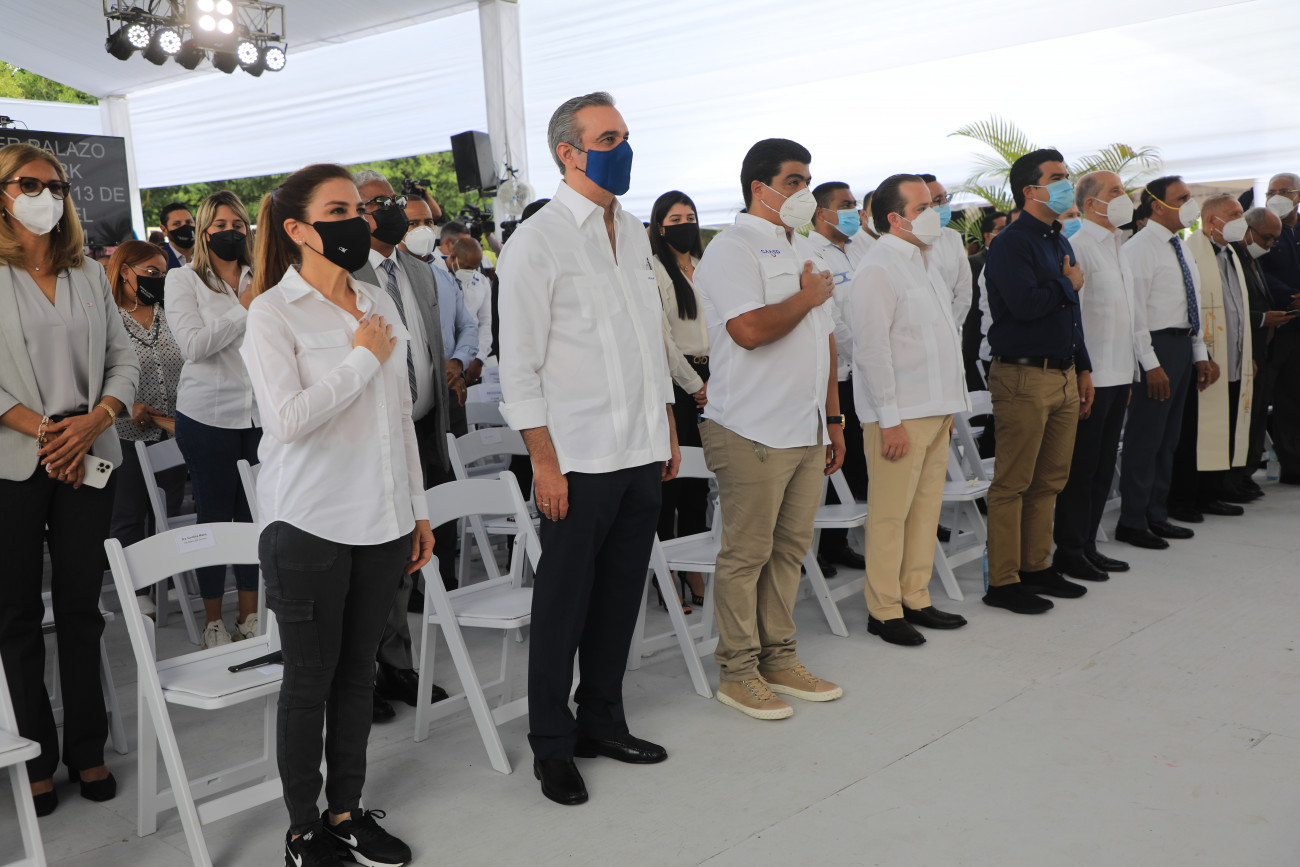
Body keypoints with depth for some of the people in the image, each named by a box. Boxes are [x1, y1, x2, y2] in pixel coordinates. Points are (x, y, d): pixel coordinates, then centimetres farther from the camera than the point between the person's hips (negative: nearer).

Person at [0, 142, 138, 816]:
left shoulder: (90, 275, 11)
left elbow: (124, 358, 7)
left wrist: (94, 421, -9)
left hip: (90, 458, 3)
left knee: (82, 607, 8)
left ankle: (87, 749, 19)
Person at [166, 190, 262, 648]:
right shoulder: (183, 279, 1)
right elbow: (194, 345, -11)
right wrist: (244, 308, -11)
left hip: (260, 412, 3)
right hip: (208, 415, -3)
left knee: (256, 513, 7)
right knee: (215, 515, 4)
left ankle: (250, 614, 19)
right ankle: (213, 621, 16)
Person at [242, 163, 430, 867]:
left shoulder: (380, 304, 10)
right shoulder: (273, 313, -8)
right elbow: (288, 418, -22)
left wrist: (417, 508, 16)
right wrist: (363, 358, -13)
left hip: (382, 519, 5)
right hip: (310, 524, -5)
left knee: (358, 671, 14)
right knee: (309, 680, 6)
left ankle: (346, 810, 28)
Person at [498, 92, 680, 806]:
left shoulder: (632, 232, 14)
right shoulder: (537, 241, -9)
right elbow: (519, 363, -11)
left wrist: (668, 430, 16)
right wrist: (544, 461, -15)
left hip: (642, 452, 7)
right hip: (579, 457, -7)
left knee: (620, 595, 15)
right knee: (563, 604, 4)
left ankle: (602, 721, 31)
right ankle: (552, 745, 19)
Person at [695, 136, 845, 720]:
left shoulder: (804, 251, 19)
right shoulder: (733, 248, -9)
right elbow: (750, 328, -24)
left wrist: (833, 417, 19)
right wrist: (808, 297, -7)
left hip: (807, 430, 8)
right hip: (752, 431, -8)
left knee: (790, 547, 12)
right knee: (746, 554, -1)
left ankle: (779, 659, 23)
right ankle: (737, 672, 10)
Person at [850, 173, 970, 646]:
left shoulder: (925, 264, 18)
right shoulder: (878, 269, -11)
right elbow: (872, 348, -16)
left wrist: (951, 405, 19)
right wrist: (890, 418, -18)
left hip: (937, 408, 9)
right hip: (900, 414, -9)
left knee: (926, 508, 11)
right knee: (890, 514, -4)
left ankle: (916, 599, 21)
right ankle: (883, 611, 5)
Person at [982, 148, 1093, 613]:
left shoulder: (1058, 242, 19)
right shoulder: (1011, 243, -10)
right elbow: (1025, 303, -25)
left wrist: (1083, 368, 20)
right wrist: (1067, 284, -8)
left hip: (1064, 377, 9)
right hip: (1023, 377, -9)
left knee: (1049, 481, 13)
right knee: (1012, 484, -4)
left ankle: (1037, 566, 23)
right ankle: (1003, 581, 2)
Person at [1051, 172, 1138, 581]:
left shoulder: (1116, 245, 17)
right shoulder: (1079, 247, -12)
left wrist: (1129, 373, 19)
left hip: (1118, 374, 9)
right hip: (1091, 377, -9)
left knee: (1104, 466, 12)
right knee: (1081, 467, -2)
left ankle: (1087, 545, 21)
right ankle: (1069, 551, 8)